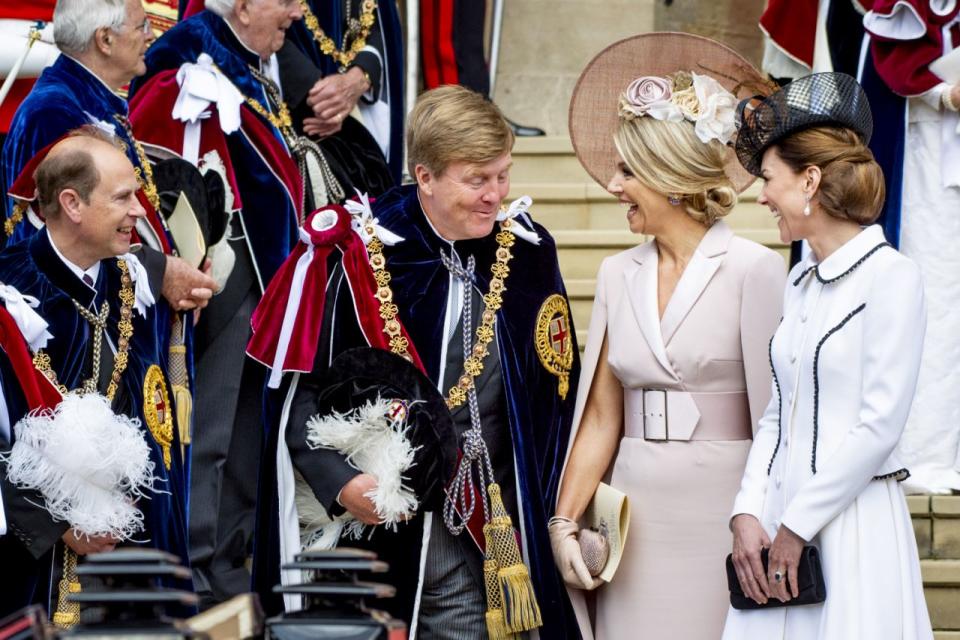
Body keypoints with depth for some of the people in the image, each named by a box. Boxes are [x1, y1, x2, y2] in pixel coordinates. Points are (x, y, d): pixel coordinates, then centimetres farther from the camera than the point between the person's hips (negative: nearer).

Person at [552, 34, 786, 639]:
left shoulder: (754, 270, -7)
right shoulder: (619, 275, 9)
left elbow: (774, 413, -8)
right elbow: (601, 418, 9)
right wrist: (564, 522, 1)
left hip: (720, 512, -4)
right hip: (634, 512, 5)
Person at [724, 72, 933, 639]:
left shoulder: (891, 278, -9)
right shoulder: (800, 283, 14)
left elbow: (879, 427, -14)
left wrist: (797, 525, -12)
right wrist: (749, 513, 1)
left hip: (853, 522, -7)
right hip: (781, 517, 7)